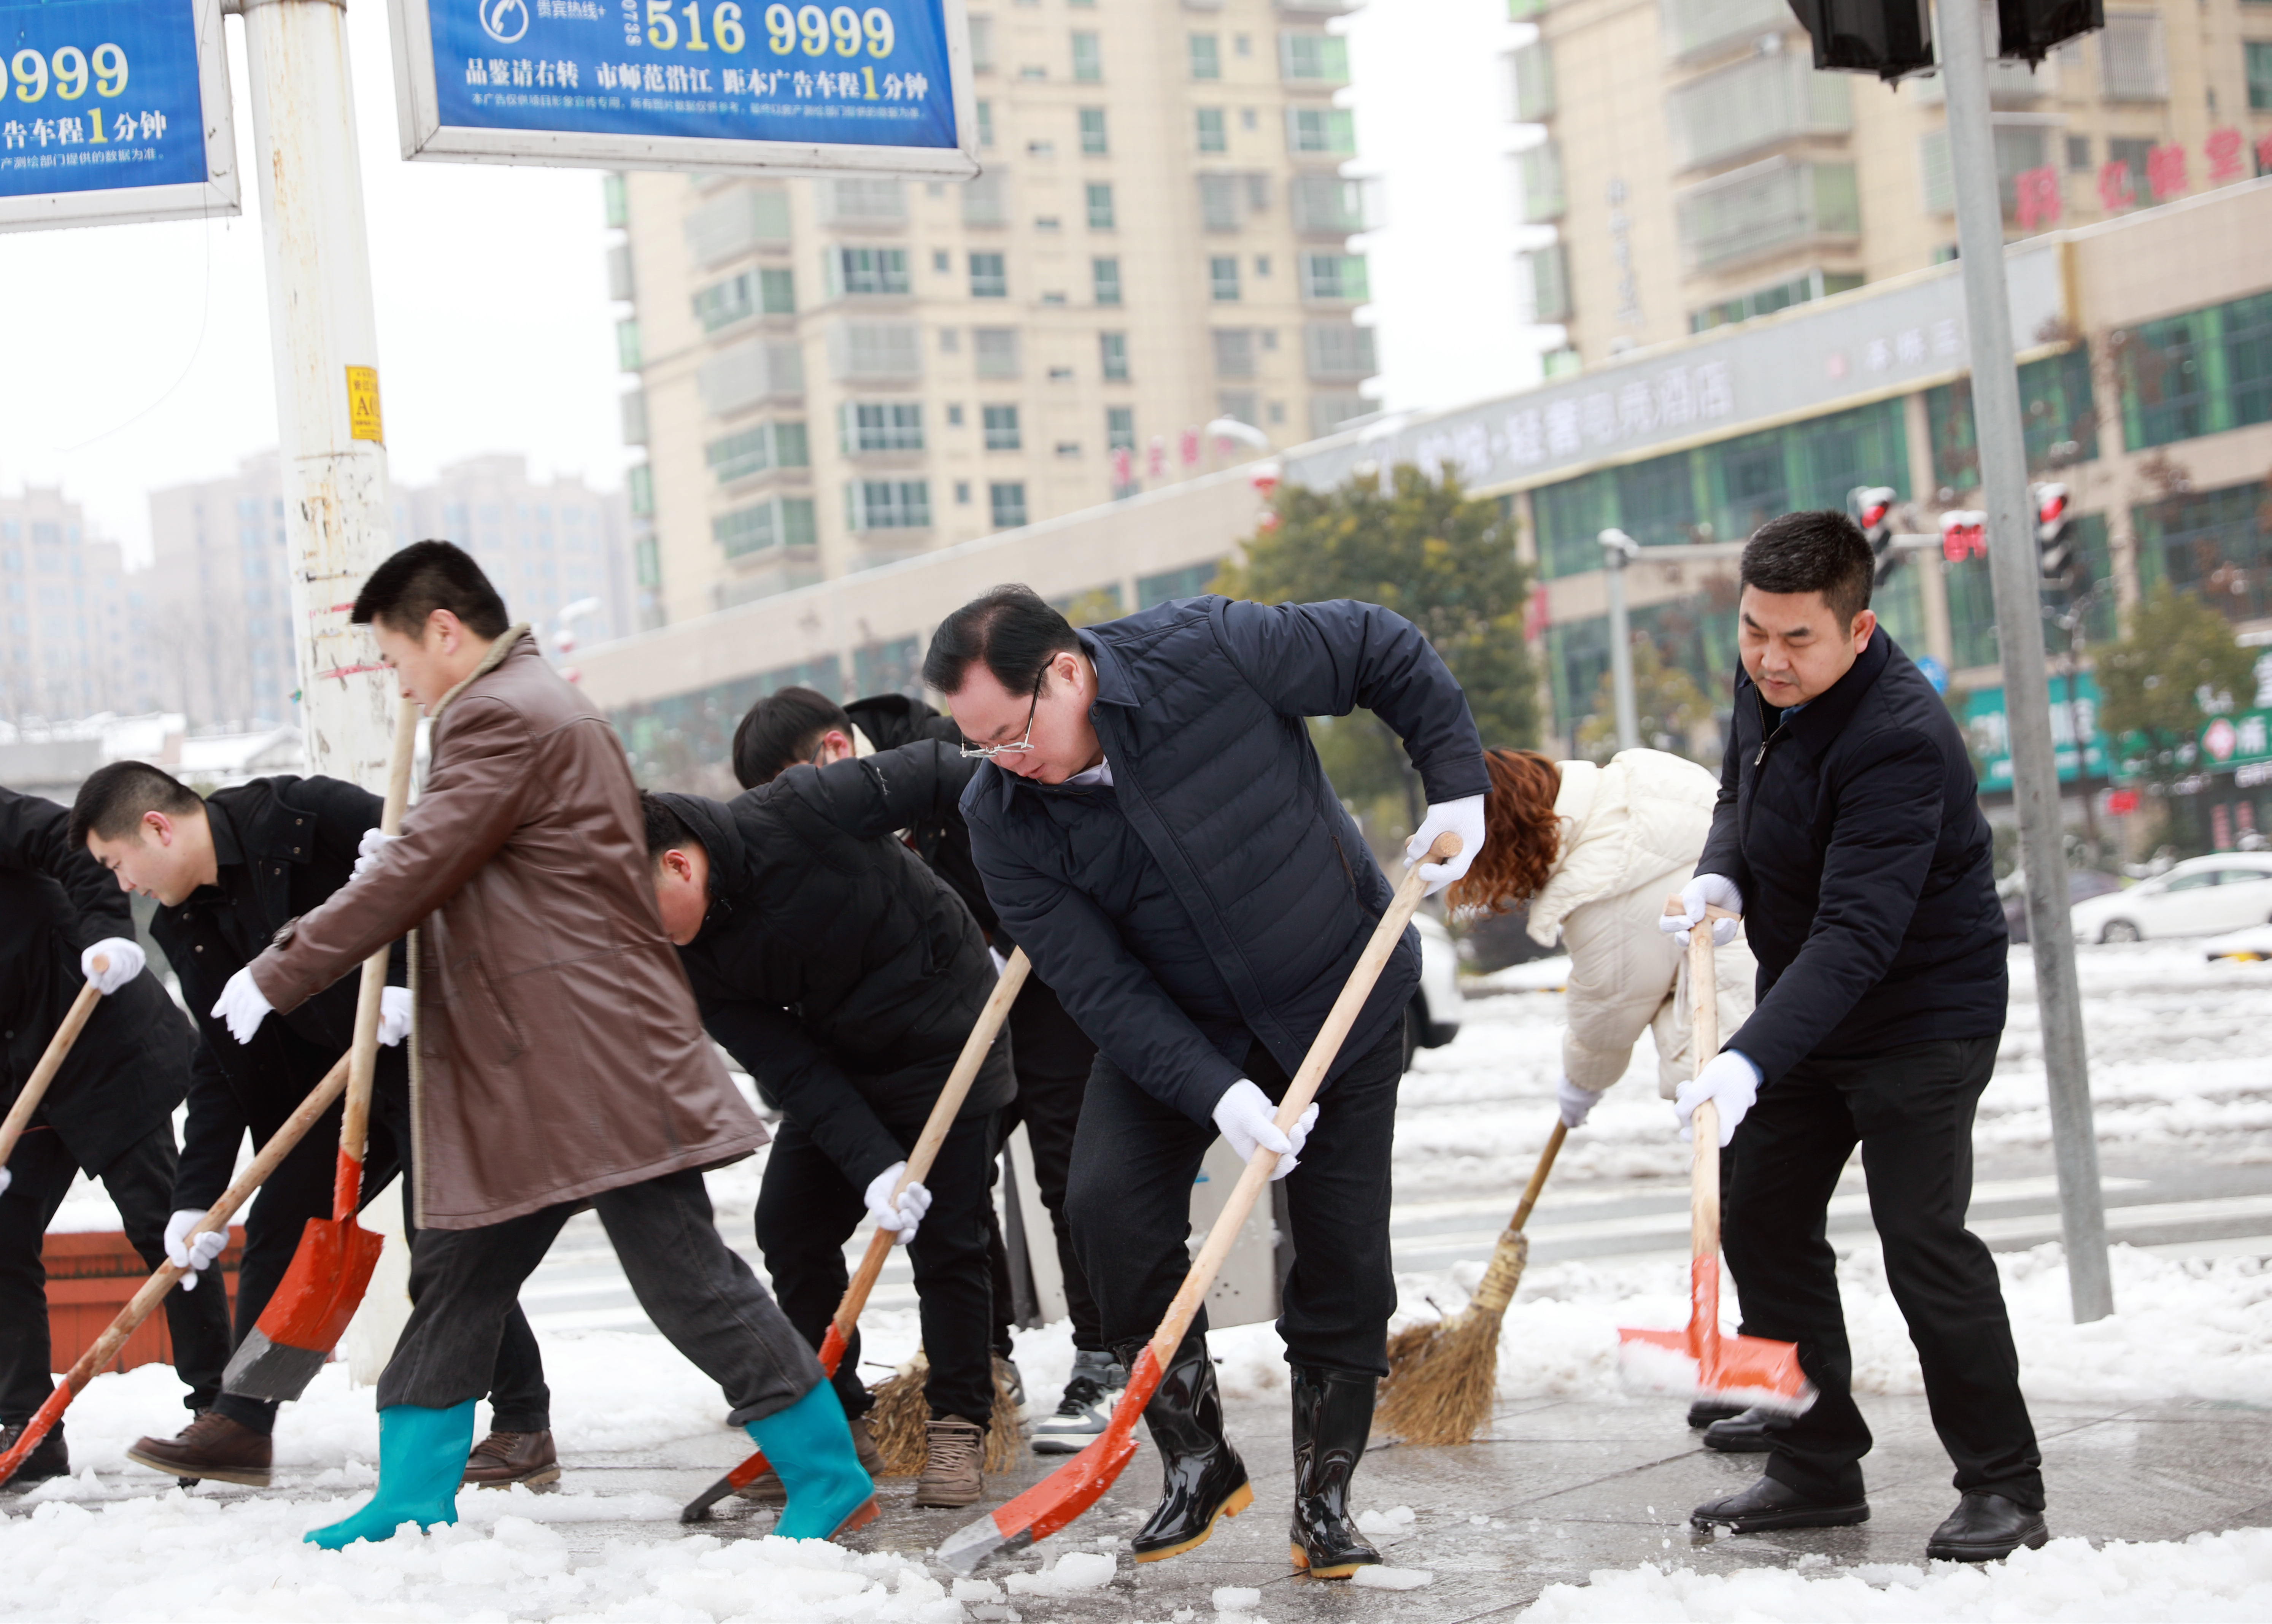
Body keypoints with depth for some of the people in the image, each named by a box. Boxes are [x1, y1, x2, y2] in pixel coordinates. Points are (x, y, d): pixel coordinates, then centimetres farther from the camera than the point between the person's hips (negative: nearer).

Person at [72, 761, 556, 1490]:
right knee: (278, 1224, 6)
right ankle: (241, 1425, 16)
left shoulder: (303, 815, -19)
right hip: (346, 1075, 8)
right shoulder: (187, 926, 6)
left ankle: (524, 1429, -1)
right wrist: (197, 1199, 0)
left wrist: (413, 981, -31)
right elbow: (223, 1064, 6)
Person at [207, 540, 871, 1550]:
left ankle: (829, 1477, -2)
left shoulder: (503, 717, -12)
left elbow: (414, 873, -15)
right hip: (528, 1086, 11)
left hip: (599, 1066, -11)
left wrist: (277, 976, -9)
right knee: (456, 1275, 12)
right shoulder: (528, 706, 21)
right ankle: (412, 1505, 19)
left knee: (683, 1277, -8)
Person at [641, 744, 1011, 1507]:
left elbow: (927, 771, -18)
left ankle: (959, 1427, 8)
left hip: (943, 1036, -5)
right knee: (789, 1227, 1)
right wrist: (873, 1165, -26)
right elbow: (788, 1067, -16)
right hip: (835, 1060, 5)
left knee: (946, 1242, -6)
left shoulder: (795, 816, -31)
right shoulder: (693, 960, -13)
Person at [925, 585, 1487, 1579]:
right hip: (1171, 1026, 2)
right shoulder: (1003, 821, -19)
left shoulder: (1211, 649, -27)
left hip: (1344, 996, -2)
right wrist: (1217, 1093, -32)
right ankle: (1196, 1464, -1)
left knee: (1342, 1248, -3)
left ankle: (1324, 1498, 14)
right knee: (1109, 1204, -18)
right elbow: (1100, 987, -21)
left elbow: (1385, 653, -11)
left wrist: (1457, 788, -12)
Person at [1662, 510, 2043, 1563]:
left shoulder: (1898, 740, -31)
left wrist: (1752, 1059, -46)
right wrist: (1722, 876, -4)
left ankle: (2003, 1485, 1)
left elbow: (1857, 933, -37)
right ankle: (1817, 1470, 18)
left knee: (1922, 1239, -14)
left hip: (1925, 1014, -9)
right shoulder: (1765, 688, -2)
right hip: (1807, 1005, 9)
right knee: (1762, 1221, 7)